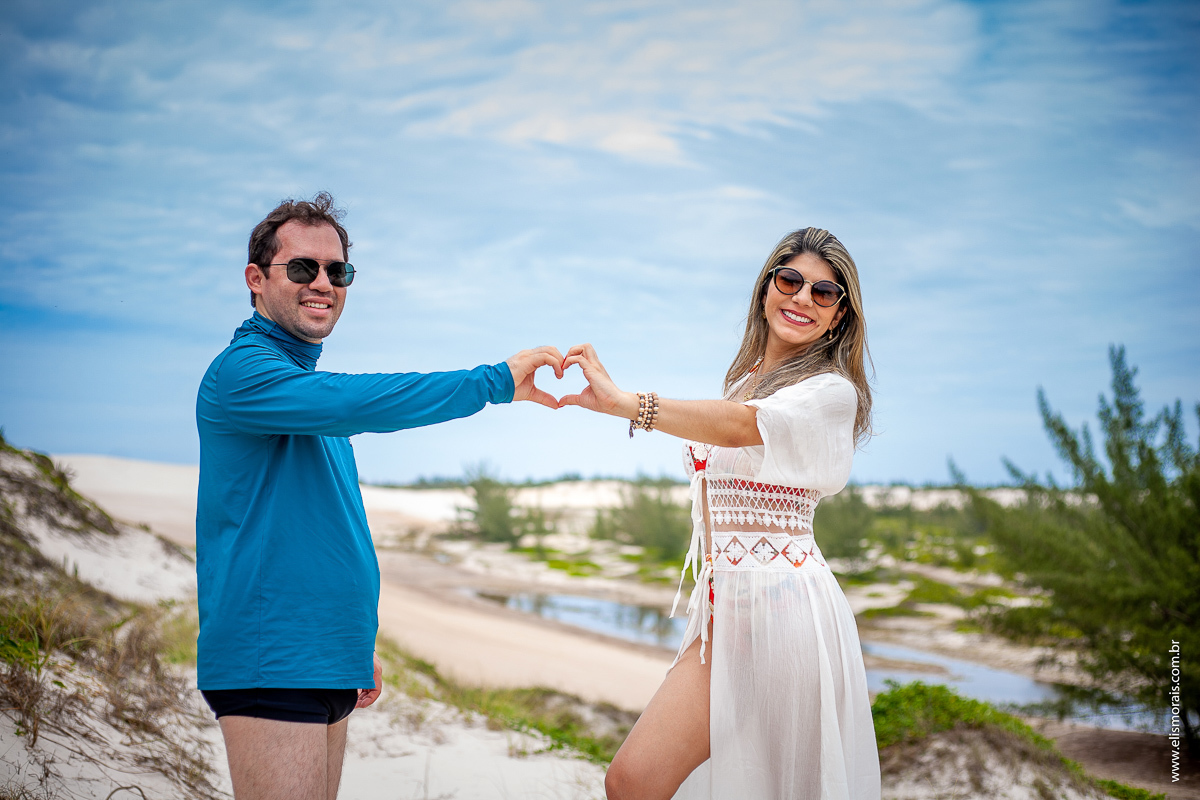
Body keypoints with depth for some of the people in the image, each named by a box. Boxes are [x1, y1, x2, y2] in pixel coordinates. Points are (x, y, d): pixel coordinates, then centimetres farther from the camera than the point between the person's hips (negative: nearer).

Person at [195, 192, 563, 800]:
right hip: (268, 666, -9)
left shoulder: (306, 380, 20)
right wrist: (495, 380, -24)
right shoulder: (241, 371, -9)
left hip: (326, 660, 9)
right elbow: (356, 402, -27)